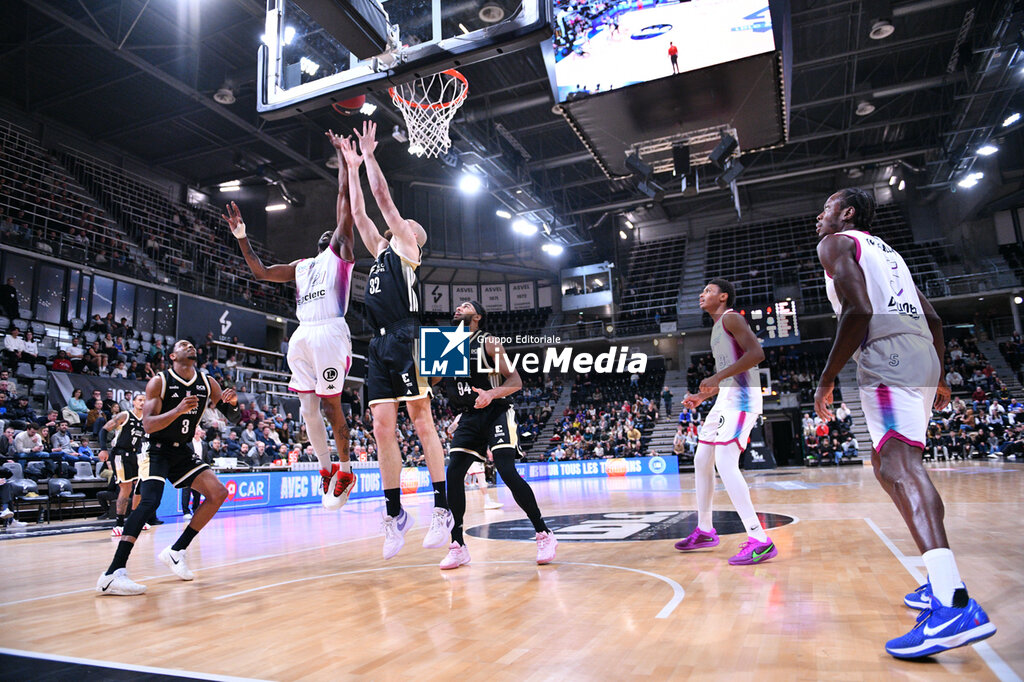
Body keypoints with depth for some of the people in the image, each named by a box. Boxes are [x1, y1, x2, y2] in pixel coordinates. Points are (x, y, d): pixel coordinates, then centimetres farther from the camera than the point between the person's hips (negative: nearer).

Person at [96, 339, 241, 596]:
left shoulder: (208, 383, 2)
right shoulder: (159, 382, -11)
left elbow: (232, 418, 5)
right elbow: (147, 424, -19)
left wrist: (231, 403, -18)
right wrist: (178, 410, -35)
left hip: (182, 452, 6)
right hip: (156, 451, -6)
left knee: (218, 493, -5)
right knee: (149, 501, -26)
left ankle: (176, 552, 5)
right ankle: (112, 574, -28)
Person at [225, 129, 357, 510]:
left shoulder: (341, 251, 13)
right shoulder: (301, 266, 28)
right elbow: (262, 272, 28)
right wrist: (242, 238, 23)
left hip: (330, 332, -5)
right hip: (302, 336, 5)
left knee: (331, 405, -2)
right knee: (308, 410, 7)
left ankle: (345, 471, 10)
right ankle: (326, 469, 17)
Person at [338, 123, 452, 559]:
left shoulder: (406, 247, 8)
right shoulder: (382, 251, 27)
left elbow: (382, 196, 5)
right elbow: (358, 212, 31)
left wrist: (369, 154, 16)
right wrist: (352, 166, 36)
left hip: (405, 341, -7)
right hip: (379, 346, 7)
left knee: (422, 423, -8)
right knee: (382, 428, 3)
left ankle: (442, 509, -4)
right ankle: (394, 513, 9)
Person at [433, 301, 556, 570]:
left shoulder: (488, 343, -7)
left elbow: (516, 381, -11)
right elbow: (429, 380, 18)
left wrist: (492, 393, -30)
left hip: (495, 414, -5)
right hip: (467, 418, 5)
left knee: (508, 473, -17)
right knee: (453, 474, -7)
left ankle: (544, 535, -2)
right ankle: (458, 547, 3)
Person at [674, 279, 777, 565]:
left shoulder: (730, 318, -7)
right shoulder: (717, 327, 23)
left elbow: (756, 353, -22)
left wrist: (717, 377, -24)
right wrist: (702, 396, 20)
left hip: (740, 399, -10)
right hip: (726, 399, 11)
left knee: (725, 464, -20)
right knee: (702, 461, 14)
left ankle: (760, 541, -19)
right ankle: (705, 531, 25)